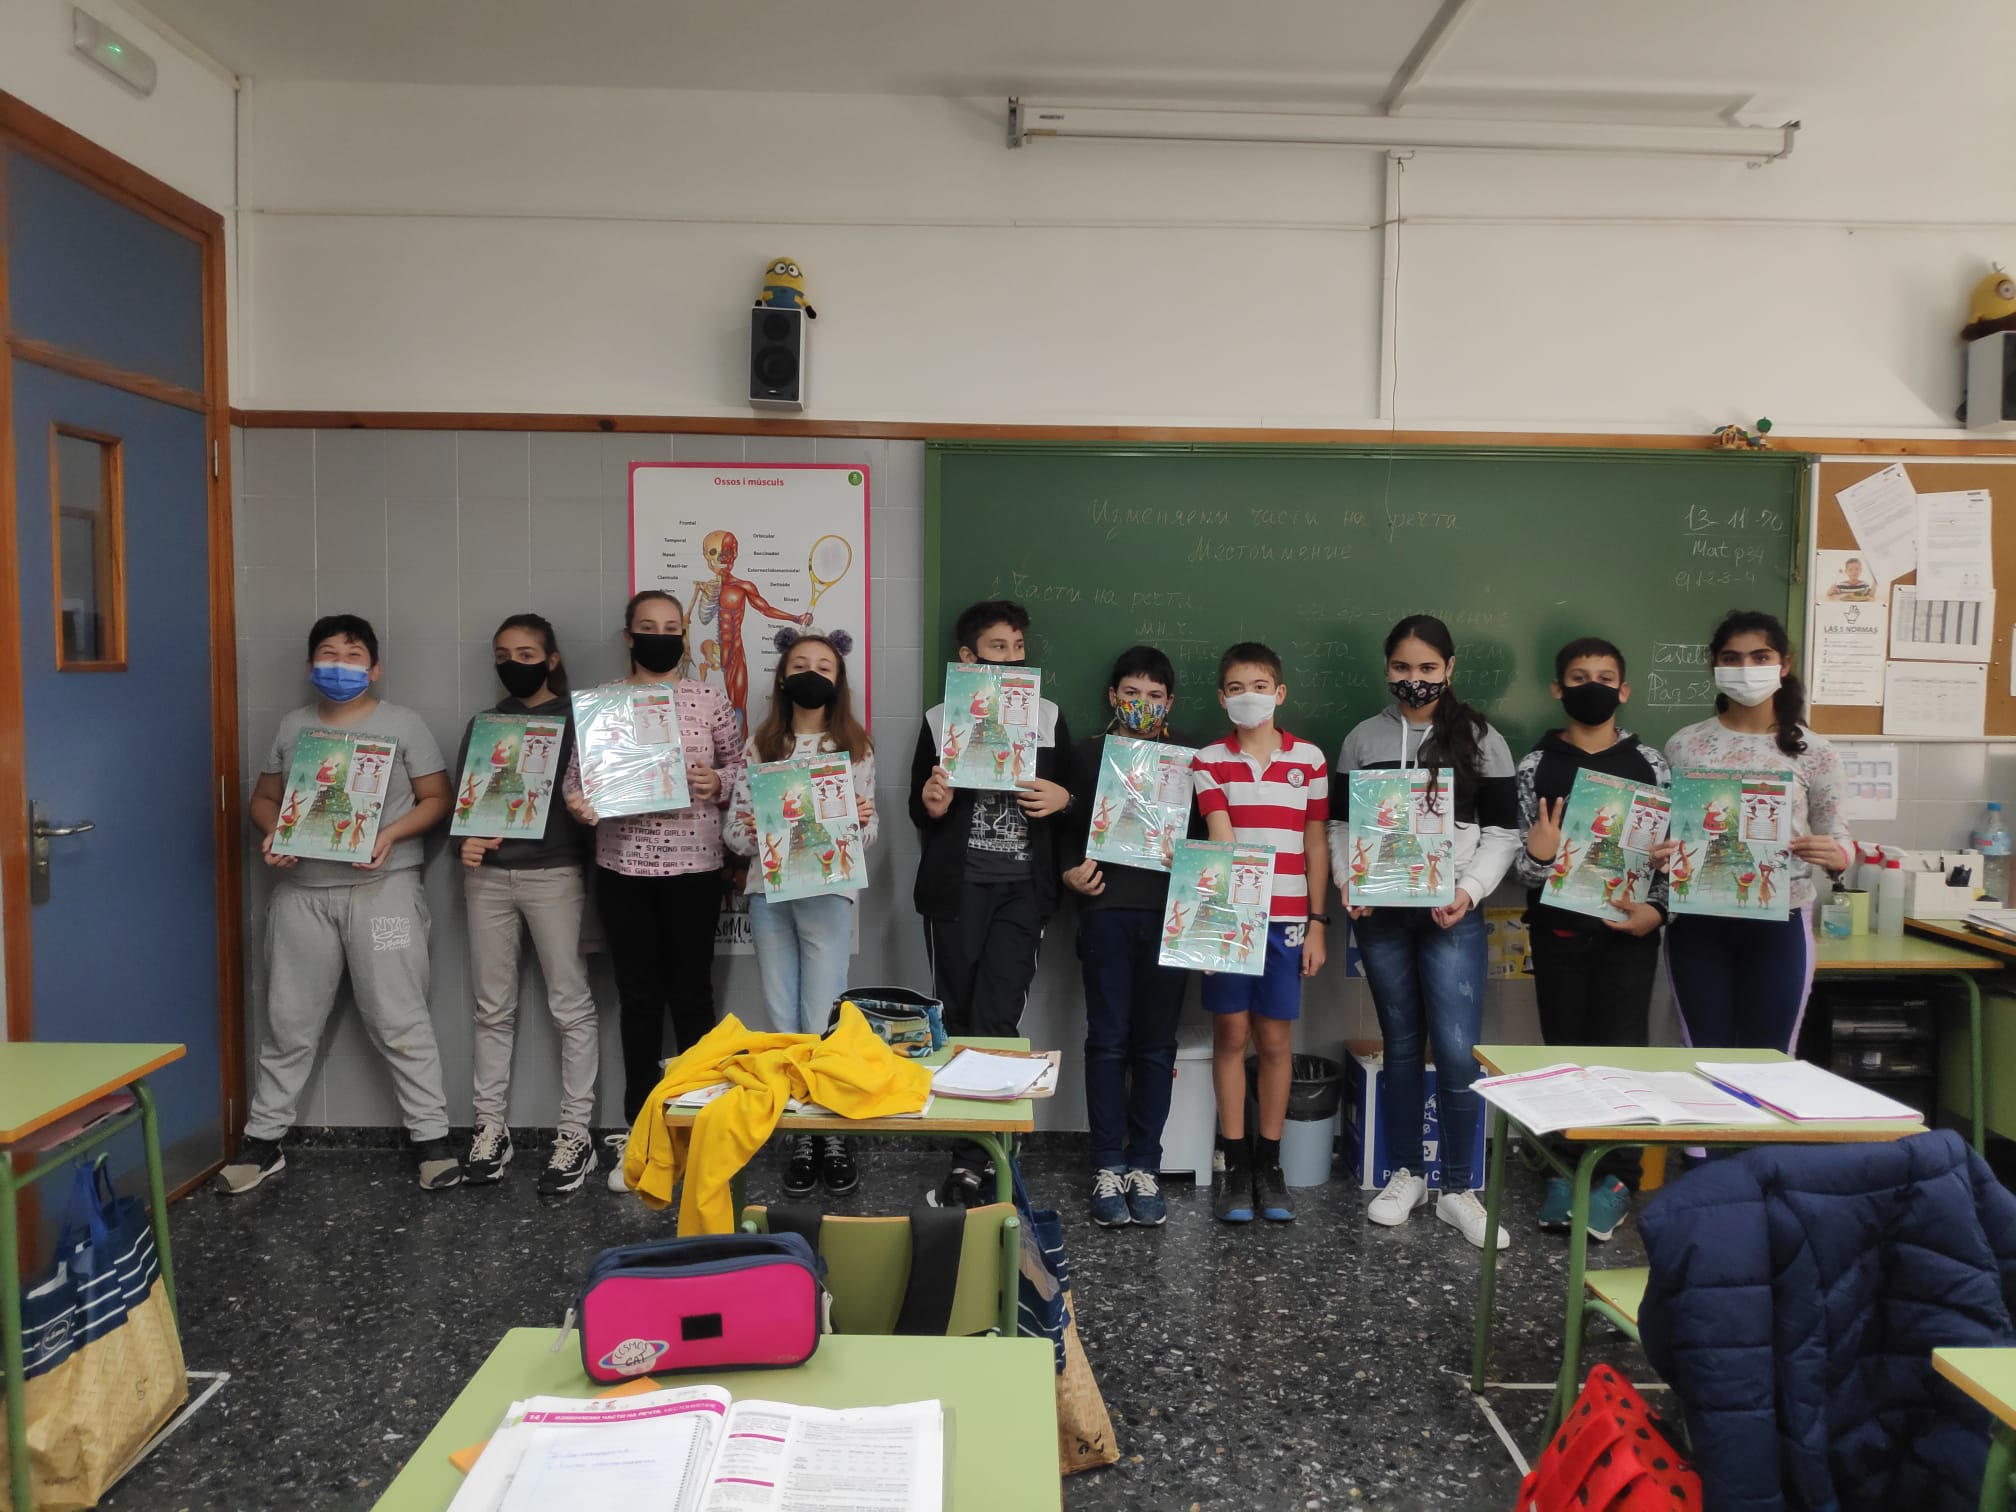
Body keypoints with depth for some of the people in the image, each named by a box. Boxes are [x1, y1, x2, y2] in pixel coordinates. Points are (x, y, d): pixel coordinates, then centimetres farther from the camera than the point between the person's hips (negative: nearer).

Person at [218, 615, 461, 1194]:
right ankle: (263, 1140, 23)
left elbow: (436, 799, 0)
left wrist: (390, 835, -16)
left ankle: (432, 1137, 5)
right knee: (290, 1022, 10)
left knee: (400, 1021, -3)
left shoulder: (403, 725, 2)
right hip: (301, 891, 4)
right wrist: (273, 833, -5)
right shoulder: (292, 727, 13)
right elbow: (265, 797, 17)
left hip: (381, 887, -3)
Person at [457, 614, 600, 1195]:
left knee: (570, 1004, -1)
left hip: (554, 874, -4)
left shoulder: (574, 720, 2)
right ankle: (490, 1126, 19)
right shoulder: (483, 724, 13)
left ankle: (575, 1132, 6)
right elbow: (462, 798, 15)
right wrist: (467, 841, -4)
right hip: (489, 874, 4)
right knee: (493, 1007, 9)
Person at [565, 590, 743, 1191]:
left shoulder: (710, 699, 2)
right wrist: (577, 800, -16)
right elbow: (576, 772, 5)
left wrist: (717, 782, -13)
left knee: (691, 994, 6)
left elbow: (741, 766, 8)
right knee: (638, 997, 9)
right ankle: (637, 1133, 21)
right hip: (622, 867, 1)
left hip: (694, 866, -1)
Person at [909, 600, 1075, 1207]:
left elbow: (1072, 798, 15)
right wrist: (931, 807, -13)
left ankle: (972, 1156, 0)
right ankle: (976, 1151, 16)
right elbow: (919, 810, 10)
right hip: (956, 888, 0)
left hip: (1022, 889, 0)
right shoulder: (940, 719, 7)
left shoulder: (1049, 717, 10)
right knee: (959, 1018, 4)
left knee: (997, 1019, -9)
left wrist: (1062, 799, -8)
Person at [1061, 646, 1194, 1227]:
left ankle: (1144, 1166, 14)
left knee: (1156, 1043, 4)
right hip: (1107, 909, -1)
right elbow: (1072, 829, 7)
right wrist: (1071, 870, -11)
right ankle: (1108, 1168, 8)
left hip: (1168, 911, 1)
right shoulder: (1090, 753, 8)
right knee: (1108, 1039, -1)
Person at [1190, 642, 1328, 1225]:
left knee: (1275, 1040, 6)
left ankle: (1268, 1163, 18)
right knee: (1231, 1036, 5)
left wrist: (1316, 923, 3)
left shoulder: (1309, 758, 5)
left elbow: (1315, 845, 6)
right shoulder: (1207, 761, 3)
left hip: (1286, 919, 1)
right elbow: (1221, 837, -9)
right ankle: (1234, 1162, 15)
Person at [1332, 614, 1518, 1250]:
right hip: (1380, 915, 2)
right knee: (1401, 1045, 12)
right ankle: (1405, 1174, 25)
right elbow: (1341, 823, 11)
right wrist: (1348, 881, -5)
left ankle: (1457, 1190, 9)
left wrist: (1470, 890, -12)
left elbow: (1503, 832, 1)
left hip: (1451, 916, -2)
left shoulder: (1481, 740, 2)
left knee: (1458, 1052, -7)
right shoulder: (1363, 739, 8)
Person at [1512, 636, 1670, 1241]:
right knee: (1564, 1047, 6)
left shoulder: (1649, 763, 5)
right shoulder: (1538, 765, 2)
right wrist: (1537, 855, -23)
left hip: (1627, 926, 0)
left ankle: (1616, 1178, 10)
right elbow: (1524, 866, 0)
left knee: (1622, 1048, -1)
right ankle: (1564, 1169, 17)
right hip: (1559, 928, 0)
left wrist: (1656, 908, -9)